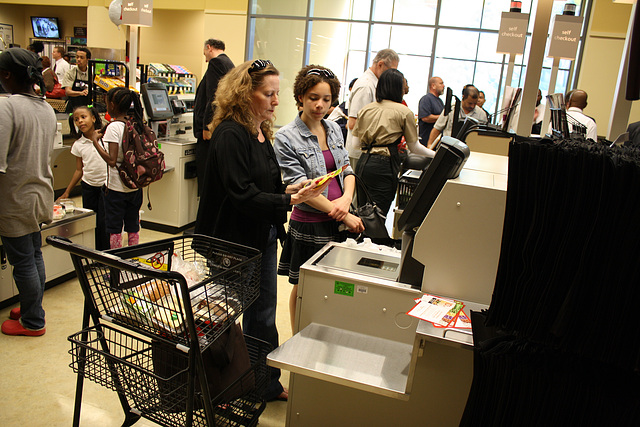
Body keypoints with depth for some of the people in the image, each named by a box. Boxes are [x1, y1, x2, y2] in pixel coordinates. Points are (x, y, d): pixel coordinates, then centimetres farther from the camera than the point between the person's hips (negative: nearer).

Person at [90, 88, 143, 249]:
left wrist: (95, 140, -14)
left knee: (114, 229, 5)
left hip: (117, 187, -6)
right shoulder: (136, 125, 3)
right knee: (133, 228, 15)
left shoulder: (114, 127, -16)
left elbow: (112, 160, -22)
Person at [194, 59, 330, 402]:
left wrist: (289, 188, -4)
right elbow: (242, 195, -25)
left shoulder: (260, 133, 9)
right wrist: (289, 201, -27)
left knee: (264, 315, 18)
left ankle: (267, 384, 36)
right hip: (234, 242, -8)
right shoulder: (229, 134, -19)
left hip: (263, 238, 9)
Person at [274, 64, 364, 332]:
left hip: (339, 220, 5)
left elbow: (346, 169, 10)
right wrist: (344, 216, -19)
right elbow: (300, 186, -16)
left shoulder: (334, 128, 8)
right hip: (310, 223, -5)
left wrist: (346, 199, -13)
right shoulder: (286, 137, -11)